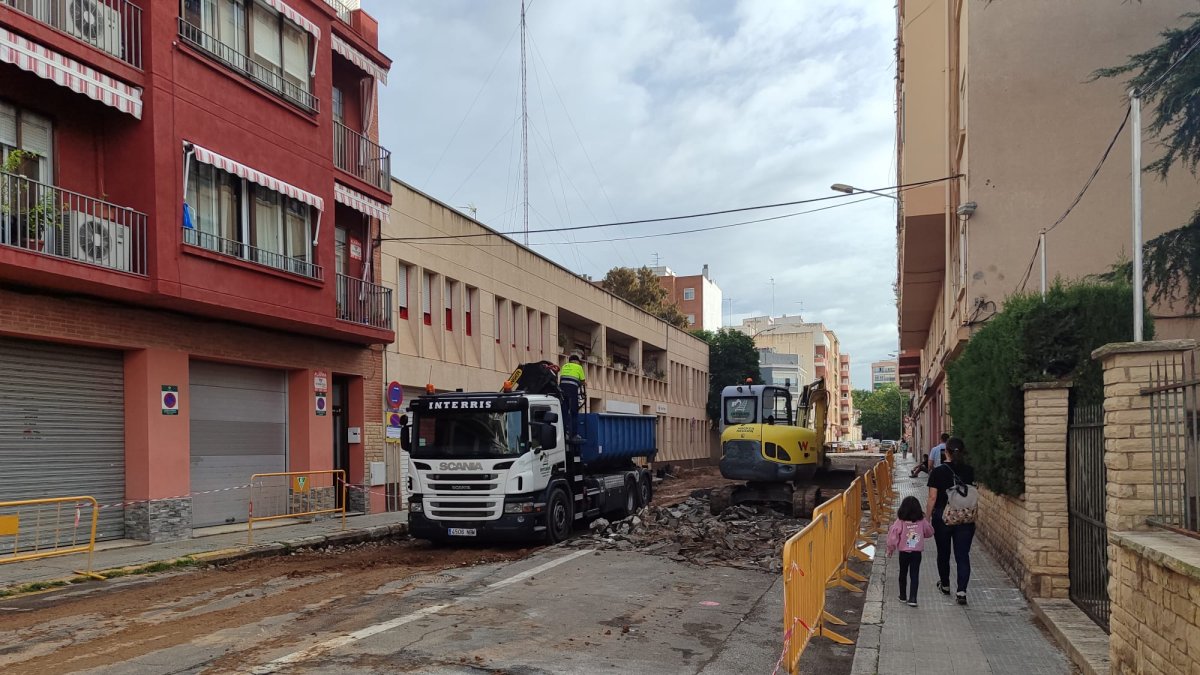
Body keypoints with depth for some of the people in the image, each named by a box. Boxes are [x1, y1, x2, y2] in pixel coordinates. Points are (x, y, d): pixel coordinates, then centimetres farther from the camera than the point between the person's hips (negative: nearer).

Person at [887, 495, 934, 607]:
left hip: (904, 552, 0)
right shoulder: (922, 522, -7)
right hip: (917, 552, 0)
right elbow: (929, 533, 8)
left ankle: (903, 596, 26)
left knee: (903, 574, 16)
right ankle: (912, 598, -2)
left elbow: (892, 536, -12)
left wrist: (890, 549, 1)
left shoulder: (900, 522, -13)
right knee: (914, 575, 5)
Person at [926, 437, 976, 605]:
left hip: (942, 518, -1)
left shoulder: (937, 472, -10)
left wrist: (927, 519, -2)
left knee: (943, 553, 17)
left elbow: (932, 499, -10)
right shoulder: (969, 471, -3)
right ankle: (961, 591, -7)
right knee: (963, 555, 3)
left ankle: (945, 585, 33)